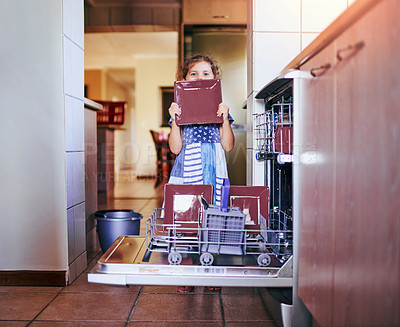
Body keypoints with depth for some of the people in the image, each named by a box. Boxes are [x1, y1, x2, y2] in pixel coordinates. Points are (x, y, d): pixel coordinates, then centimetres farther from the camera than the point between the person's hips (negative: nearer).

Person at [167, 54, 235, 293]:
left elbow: (228, 146, 1)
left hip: (214, 173, 1)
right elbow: (175, 148, -1)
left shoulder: (220, 109, 10)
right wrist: (174, 119, -9)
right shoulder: (180, 109, 7)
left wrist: (225, 118, -8)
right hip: (187, 171, -1)